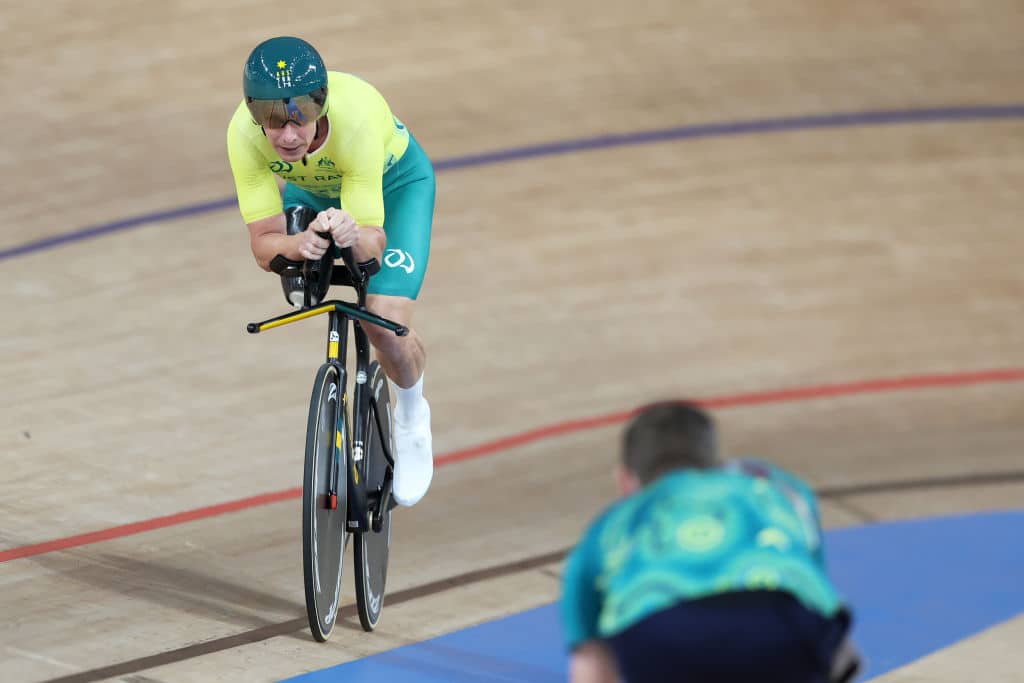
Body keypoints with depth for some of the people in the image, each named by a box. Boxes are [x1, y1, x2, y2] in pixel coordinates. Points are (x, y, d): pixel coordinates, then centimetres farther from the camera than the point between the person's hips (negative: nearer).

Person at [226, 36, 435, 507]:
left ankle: (412, 422, 12)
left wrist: (355, 236, -65)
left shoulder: (357, 117, -45)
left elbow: (373, 242, -42)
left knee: (386, 325, -18)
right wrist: (296, 245, -56)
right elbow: (263, 244, -34)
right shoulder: (244, 133, -37)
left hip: (395, 182, -4)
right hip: (312, 190, 4)